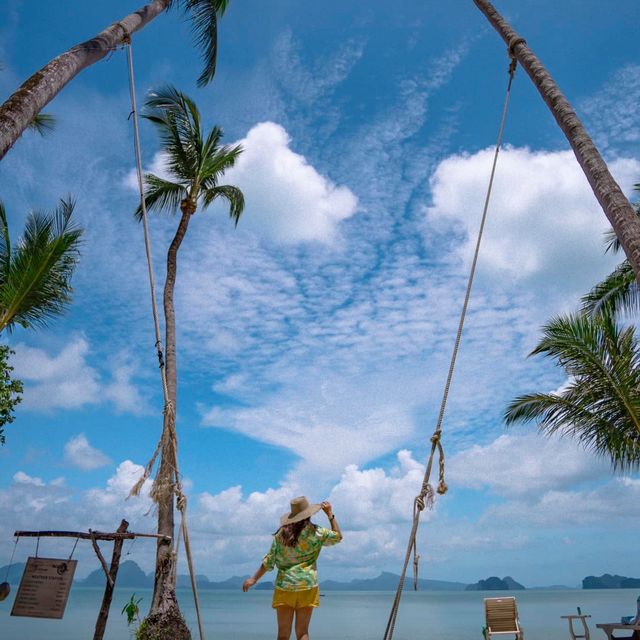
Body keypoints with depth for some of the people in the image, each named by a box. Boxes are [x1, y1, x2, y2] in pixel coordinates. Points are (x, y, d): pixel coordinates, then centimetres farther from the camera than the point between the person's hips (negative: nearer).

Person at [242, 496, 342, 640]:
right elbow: (338, 536, 12)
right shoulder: (316, 533, -4)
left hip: (284, 586, 1)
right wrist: (330, 514, 14)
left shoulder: (281, 534, 1)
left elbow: (269, 561, 3)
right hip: (307, 586, -1)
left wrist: (254, 578, 13)